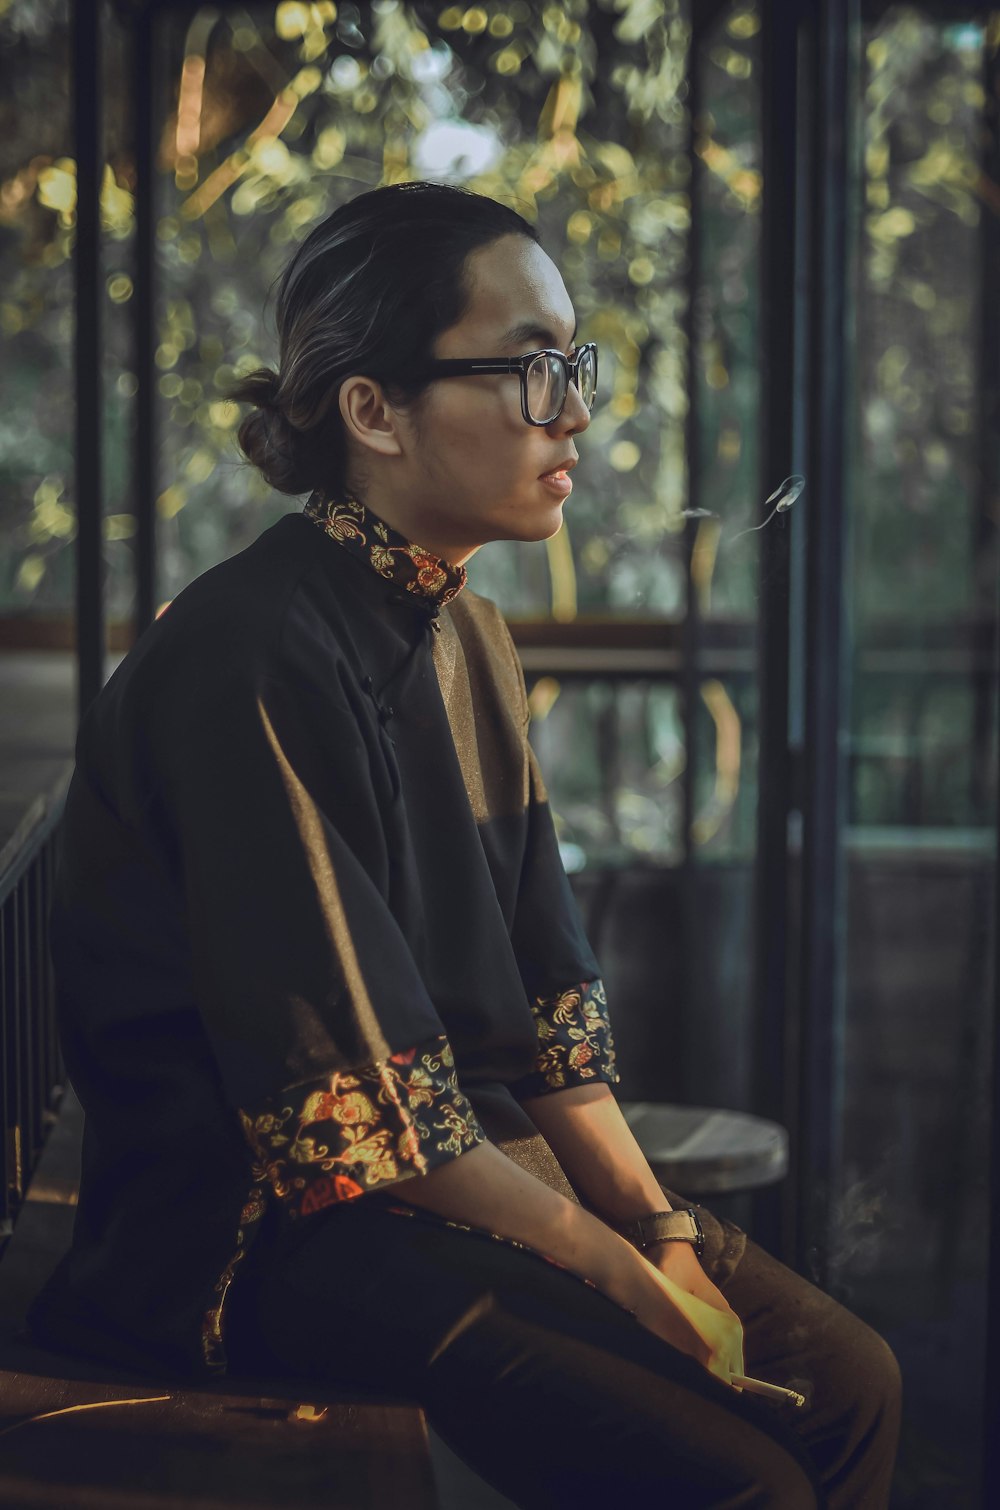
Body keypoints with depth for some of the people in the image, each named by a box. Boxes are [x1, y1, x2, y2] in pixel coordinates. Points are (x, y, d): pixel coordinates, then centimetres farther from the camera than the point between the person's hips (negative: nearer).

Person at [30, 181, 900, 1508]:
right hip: (271, 1233, -9)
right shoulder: (258, 660, -20)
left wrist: (657, 1218, -2)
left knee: (851, 1379, -1)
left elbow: (544, 990, 11)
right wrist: (636, 1283, -16)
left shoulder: (469, 636, 9)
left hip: (489, 1160, 9)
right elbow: (358, 1106, -21)